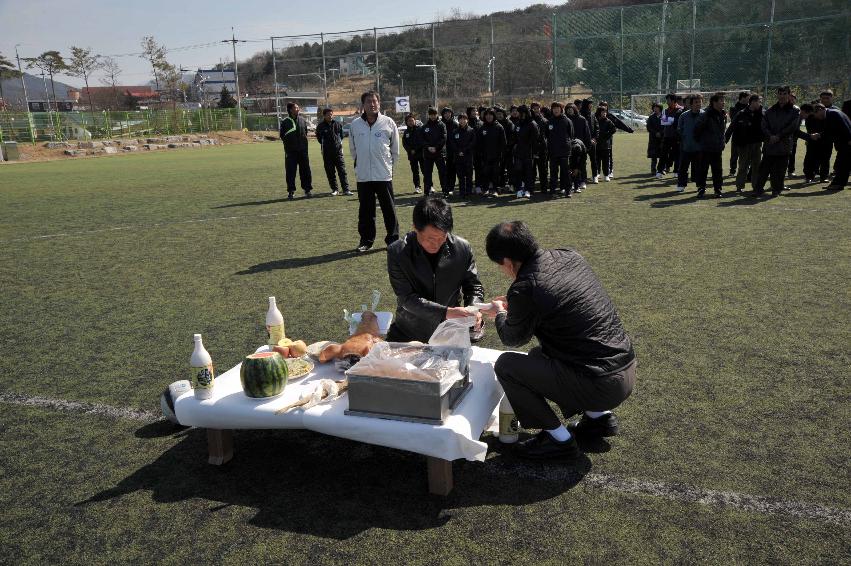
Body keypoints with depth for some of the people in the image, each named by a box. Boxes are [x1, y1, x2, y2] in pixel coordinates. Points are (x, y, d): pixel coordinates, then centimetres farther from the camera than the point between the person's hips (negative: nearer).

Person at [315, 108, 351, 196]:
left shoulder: (337, 124, 3)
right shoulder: (321, 126, -1)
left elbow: (341, 134, 19)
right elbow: (319, 137, 14)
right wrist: (324, 144, 13)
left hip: (338, 150, 0)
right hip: (327, 152, 0)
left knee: (342, 170, -4)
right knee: (330, 172, 4)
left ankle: (346, 189, -4)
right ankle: (334, 189, 13)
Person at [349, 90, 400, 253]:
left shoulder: (388, 123, -2)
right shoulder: (355, 124, 2)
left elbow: (395, 149, 6)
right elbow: (353, 149, 13)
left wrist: (389, 165, 9)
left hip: (384, 174, -1)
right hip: (363, 175, 2)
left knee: (389, 208, 4)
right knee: (365, 210, 8)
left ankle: (393, 238, 14)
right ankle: (366, 240, 19)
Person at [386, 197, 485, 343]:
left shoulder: (462, 248, -7)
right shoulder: (397, 252, -13)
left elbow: (474, 287, 5)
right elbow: (407, 298, -18)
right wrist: (445, 312, -29)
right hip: (408, 334, -1)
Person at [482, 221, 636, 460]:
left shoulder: (525, 289, -19)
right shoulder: (570, 256, 3)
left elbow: (513, 339, 2)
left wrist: (500, 314, 22)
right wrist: (513, 305, 27)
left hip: (600, 385, -8)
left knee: (505, 365, -2)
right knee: (539, 355, 26)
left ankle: (559, 438, 7)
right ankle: (599, 416, 24)